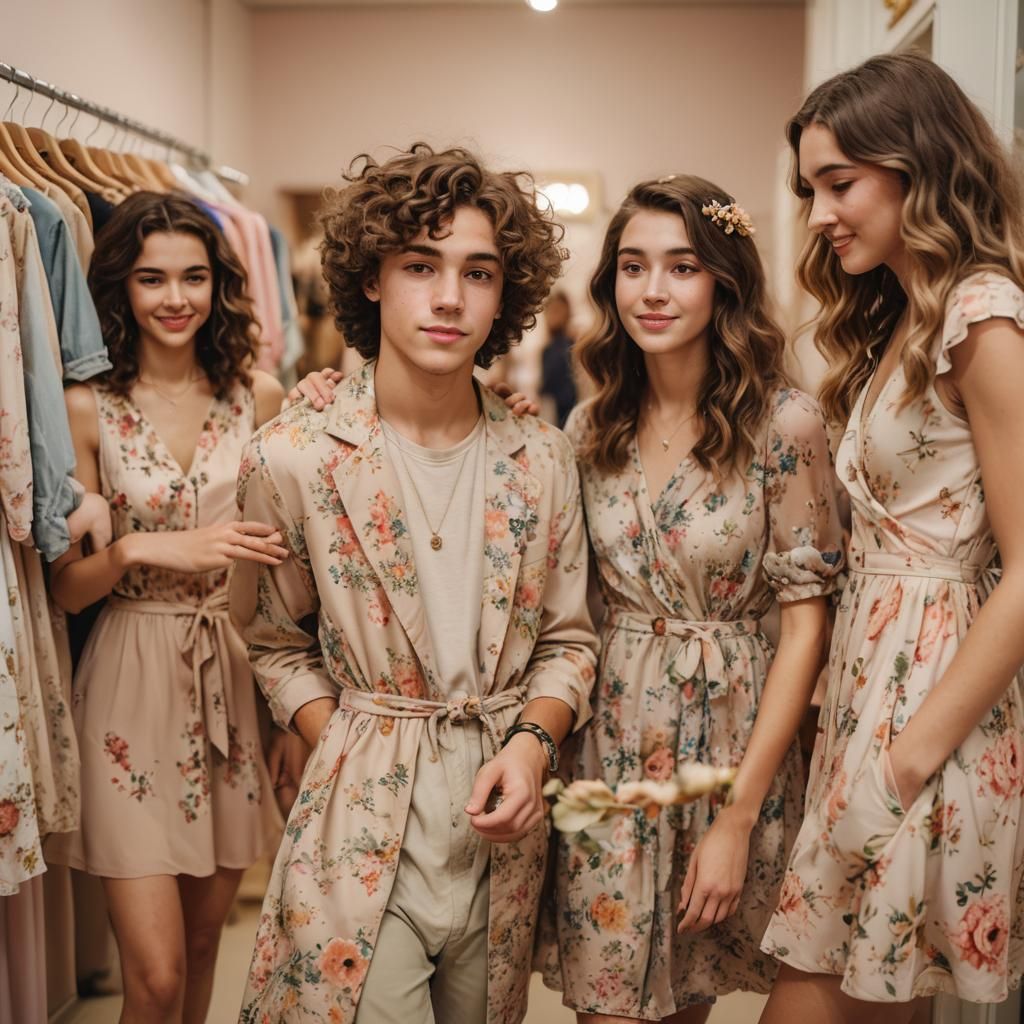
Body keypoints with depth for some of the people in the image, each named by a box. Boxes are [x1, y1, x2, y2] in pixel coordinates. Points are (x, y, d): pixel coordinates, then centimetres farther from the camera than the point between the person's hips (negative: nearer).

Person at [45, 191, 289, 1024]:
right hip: (132, 682, -2)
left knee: (204, 939, 15)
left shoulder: (258, 397, 1)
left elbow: (282, 543, 11)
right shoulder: (88, 409, -5)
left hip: (234, 679, 3)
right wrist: (144, 549, -21)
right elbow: (67, 585, -3)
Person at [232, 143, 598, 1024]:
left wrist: (532, 741, -10)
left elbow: (567, 640, 7)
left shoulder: (542, 463, 0)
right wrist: (356, 762, -8)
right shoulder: (293, 458, -8)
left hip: (502, 830, 3)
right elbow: (279, 646, 3)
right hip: (361, 830, -3)